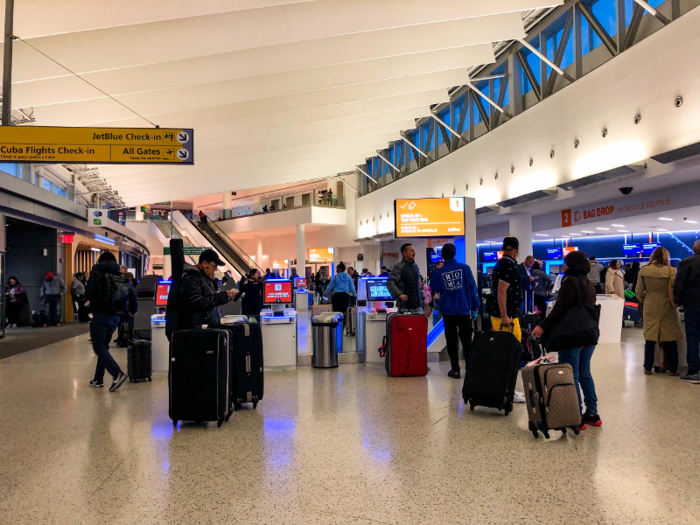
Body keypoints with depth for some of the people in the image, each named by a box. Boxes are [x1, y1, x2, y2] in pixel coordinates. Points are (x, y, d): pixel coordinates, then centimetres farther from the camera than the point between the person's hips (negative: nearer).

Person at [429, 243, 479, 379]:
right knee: (467, 340, 10)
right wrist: (475, 307, 3)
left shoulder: (438, 273, -6)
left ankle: (455, 369, 10)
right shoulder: (465, 268, -6)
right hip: (464, 310, 0)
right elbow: (473, 288, -4)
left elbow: (434, 290, 8)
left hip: (448, 311, 0)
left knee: (452, 341, 8)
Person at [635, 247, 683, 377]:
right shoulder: (671, 271, -10)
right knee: (671, 340, 8)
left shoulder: (644, 271, -5)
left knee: (650, 339, 9)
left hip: (650, 309, 2)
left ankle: (648, 368, 12)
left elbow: (638, 292, -1)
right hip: (668, 309, -1)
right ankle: (673, 369, 15)